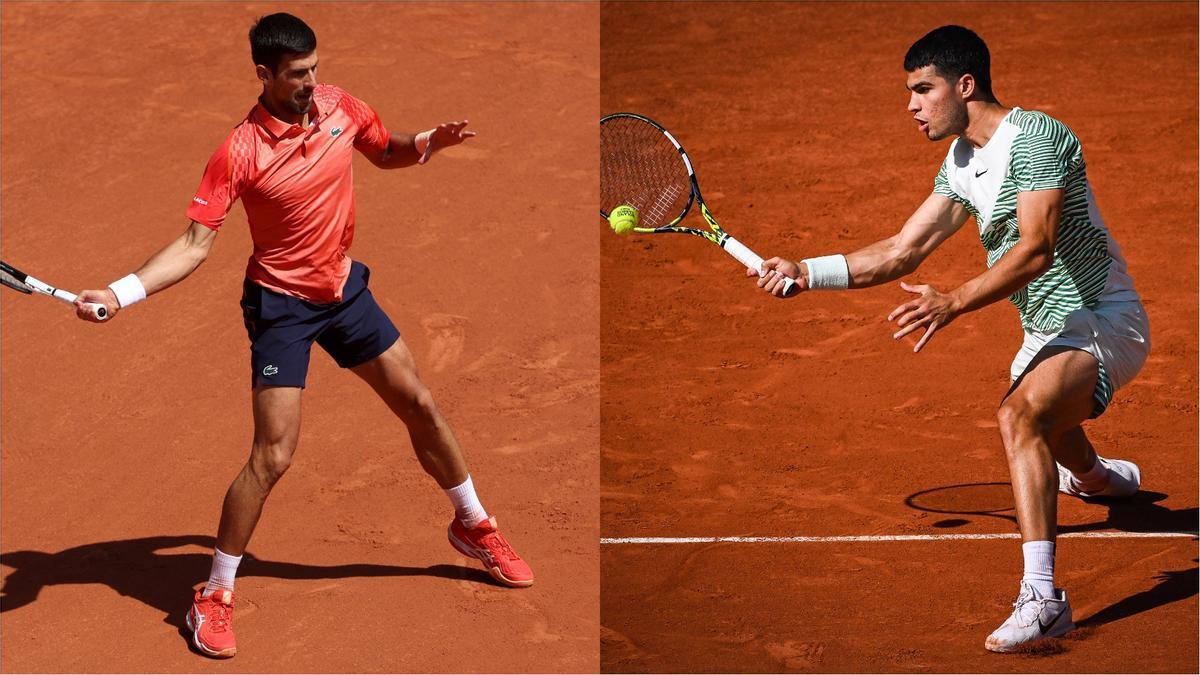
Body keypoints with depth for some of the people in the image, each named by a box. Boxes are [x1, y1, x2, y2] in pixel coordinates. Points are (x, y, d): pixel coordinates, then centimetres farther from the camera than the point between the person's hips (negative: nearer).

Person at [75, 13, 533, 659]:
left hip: (344, 287, 6)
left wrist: (429, 142, -9)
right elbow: (194, 244, -21)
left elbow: (388, 152, 14)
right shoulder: (240, 152, -22)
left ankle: (473, 526, 39)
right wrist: (120, 293, -33)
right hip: (281, 305, -6)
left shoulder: (337, 104, -6)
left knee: (420, 407, 15)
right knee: (272, 455, -12)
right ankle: (214, 597, 2)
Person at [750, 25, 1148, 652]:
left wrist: (954, 302, -43)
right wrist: (806, 271, -4)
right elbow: (900, 252, 6)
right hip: (1047, 331, 10)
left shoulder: (1036, 137, -22)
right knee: (1038, 423, 37)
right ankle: (1099, 476, 73)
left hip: (1104, 322, -10)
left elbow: (1036, 249, -33)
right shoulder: (961, 162, 6)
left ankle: (1041, 596, -43)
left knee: (1020, 413, -35)